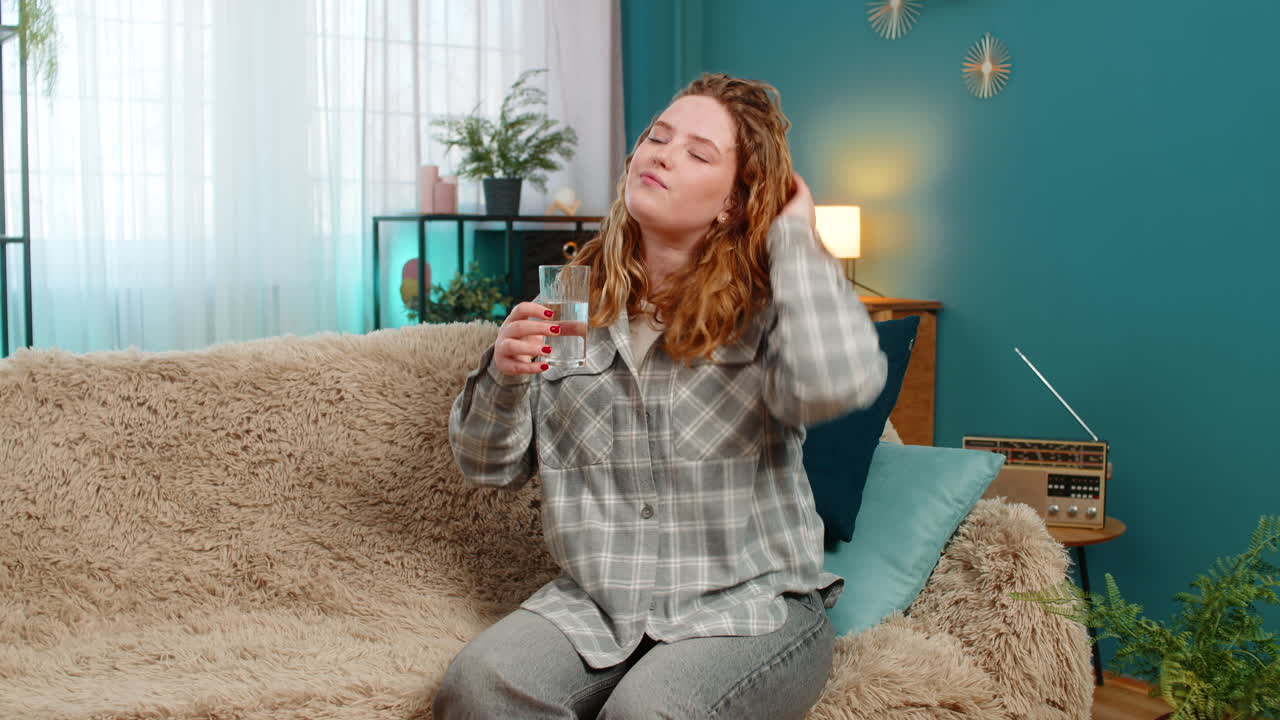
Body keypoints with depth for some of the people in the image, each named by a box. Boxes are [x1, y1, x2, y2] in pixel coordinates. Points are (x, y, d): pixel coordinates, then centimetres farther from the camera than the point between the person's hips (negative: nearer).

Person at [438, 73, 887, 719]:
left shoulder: (763, 305, -5)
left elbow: (839, 382, -30)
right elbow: (490, 465, 10)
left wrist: (795, 235, -15)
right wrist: (504, 375, -11)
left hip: (749, 607, -3)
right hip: (592, 603, 3)